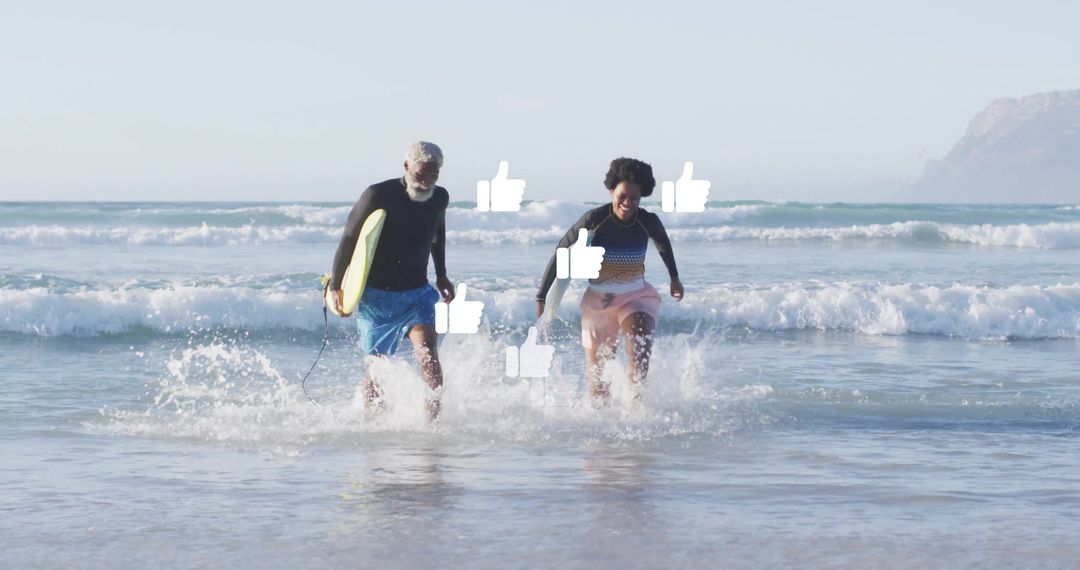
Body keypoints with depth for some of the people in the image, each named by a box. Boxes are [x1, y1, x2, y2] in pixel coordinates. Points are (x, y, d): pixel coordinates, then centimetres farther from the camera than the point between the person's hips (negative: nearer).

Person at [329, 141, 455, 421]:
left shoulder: (439, 198, -1)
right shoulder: (378, 196, -16)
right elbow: (349, 239, -8)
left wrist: (441, 275, 26)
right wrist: (336, 287, -6)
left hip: (417, 293, 3)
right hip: (376, 294, -3)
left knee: (426, 347, -22)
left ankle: (435, 414, -29)